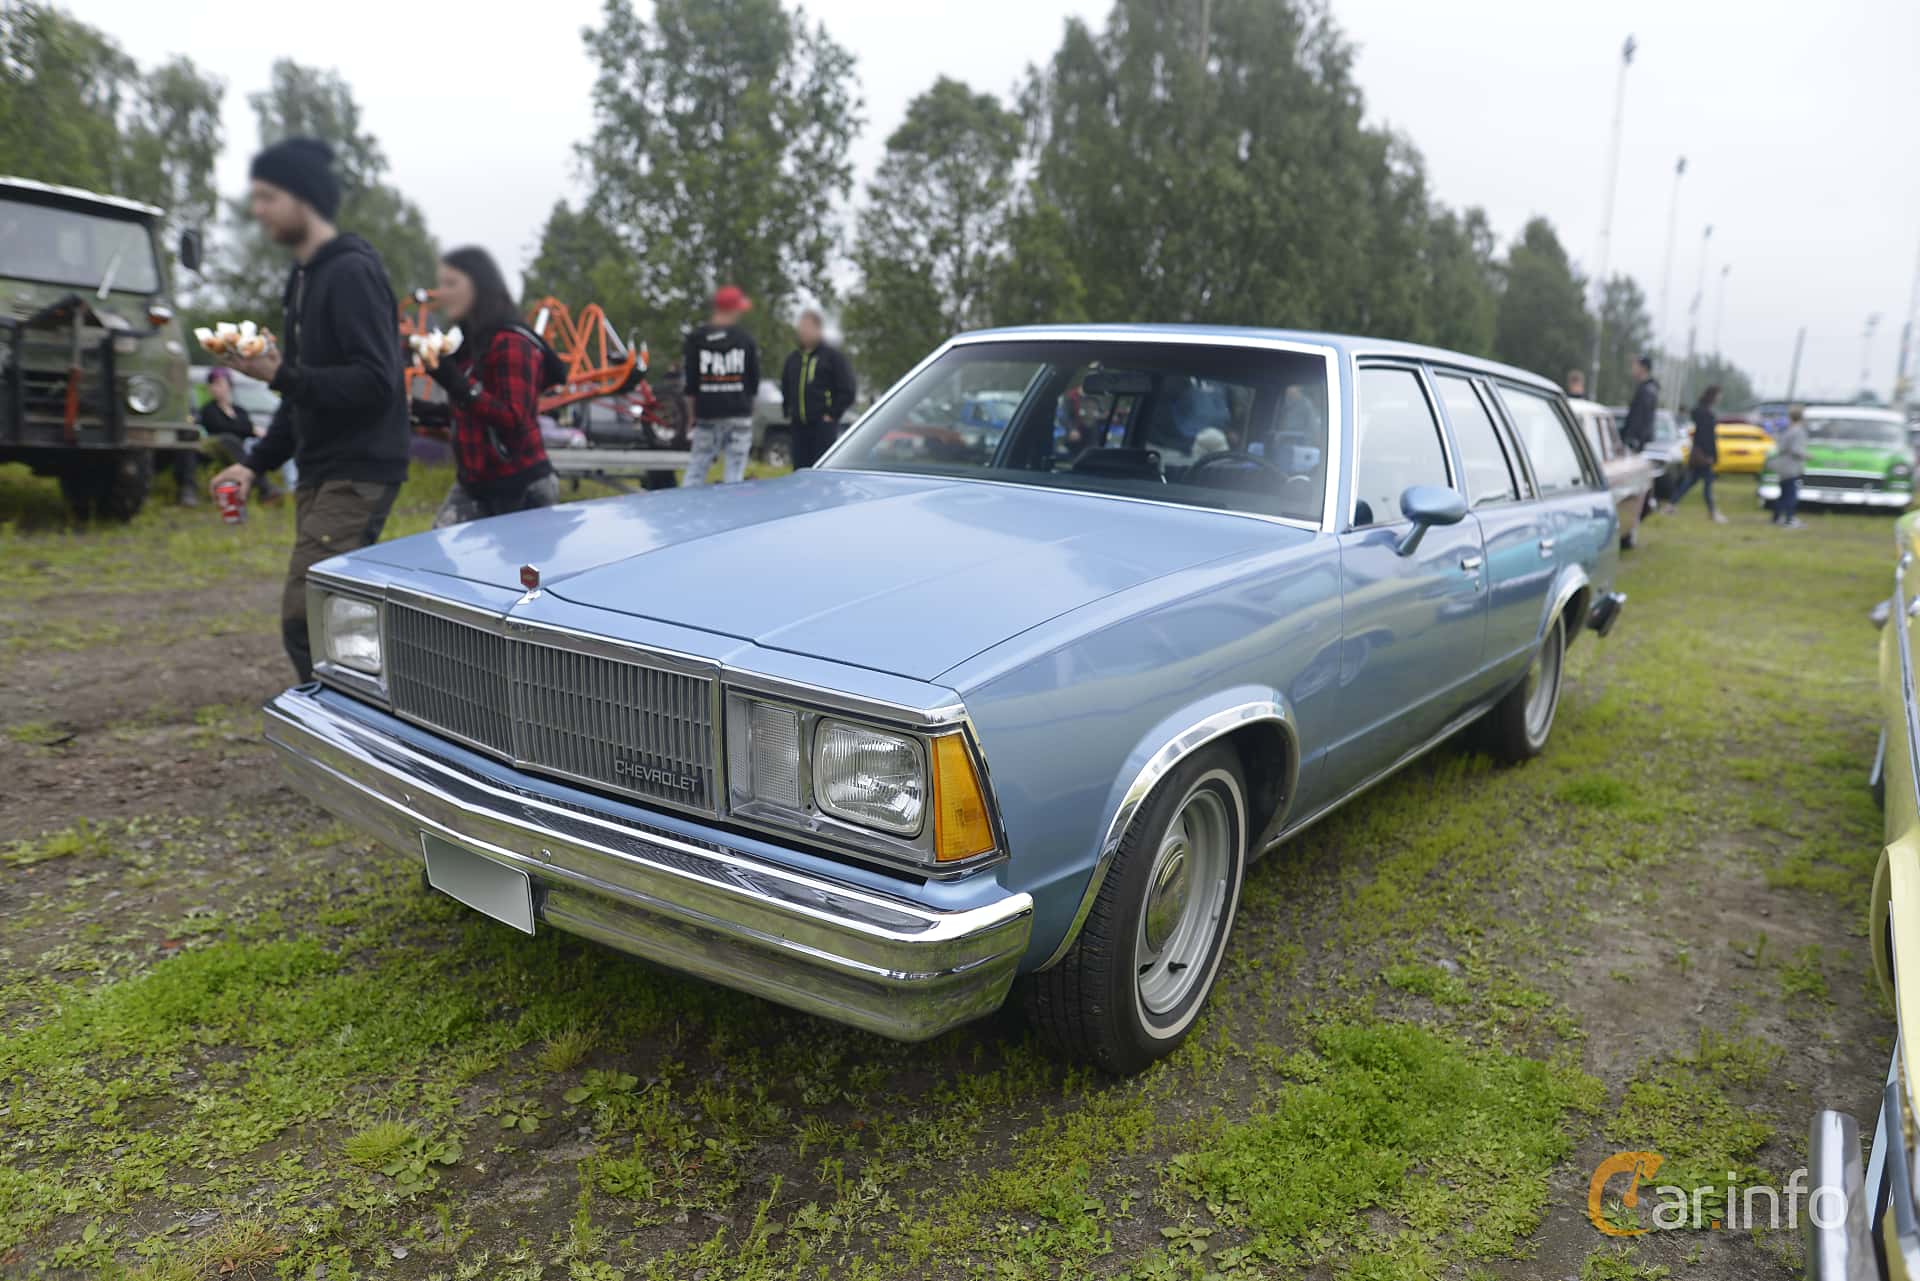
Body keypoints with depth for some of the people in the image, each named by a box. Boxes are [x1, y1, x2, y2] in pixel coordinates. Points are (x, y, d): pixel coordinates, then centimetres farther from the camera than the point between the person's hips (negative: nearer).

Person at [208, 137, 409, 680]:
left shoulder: (351, 272, -12)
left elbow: (374, 384, -21)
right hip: (319, 473, 10)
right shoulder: (305, 276, 18)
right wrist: (256, 463, 17)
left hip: (357, 474, -10)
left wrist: (281, 376, -23)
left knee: (305, 619, -15)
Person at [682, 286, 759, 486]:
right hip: (739, 413, -1)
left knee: (696, 469, 7)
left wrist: (692, 404, 11)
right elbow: (754, 378, 2)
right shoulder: (745, 338, -2)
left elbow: (691, 377, -1)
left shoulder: (695, 337, -1)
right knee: (735, 472, 2)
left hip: (707, 412, 1)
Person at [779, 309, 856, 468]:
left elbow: (847, 391, -4)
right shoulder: (793, 358, 17)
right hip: (798, 426, 6)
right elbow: (785, 388, 30)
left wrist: (832, 414, -9)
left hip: (823, 426, -5)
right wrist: (788, 413, 19)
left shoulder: (832, 356, 0)